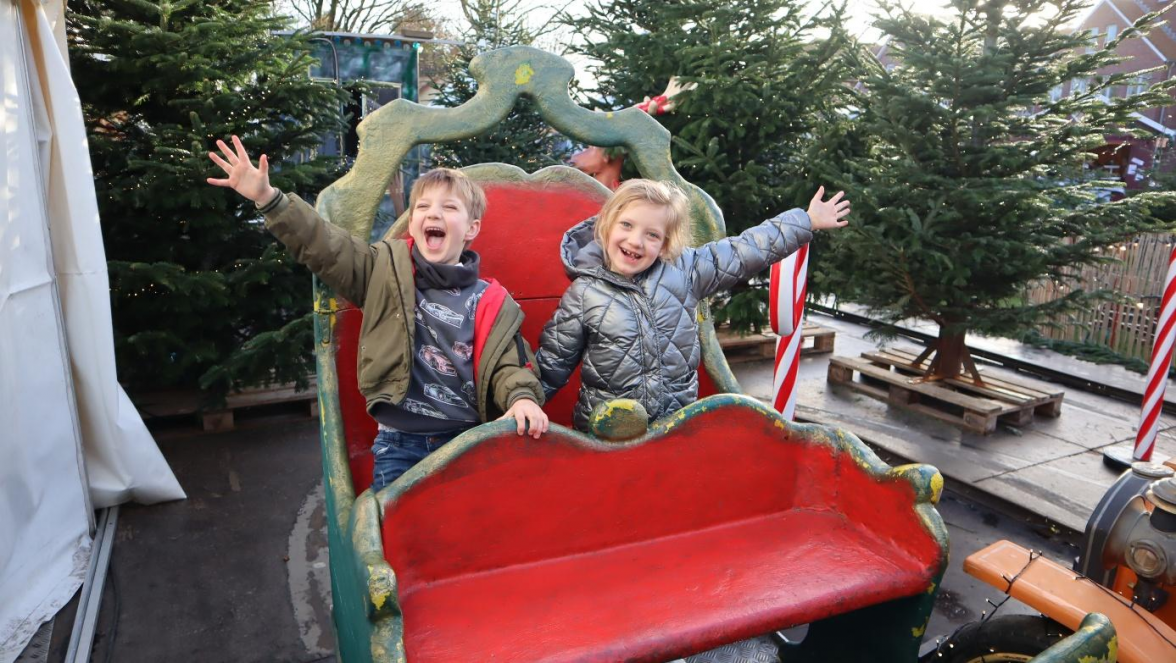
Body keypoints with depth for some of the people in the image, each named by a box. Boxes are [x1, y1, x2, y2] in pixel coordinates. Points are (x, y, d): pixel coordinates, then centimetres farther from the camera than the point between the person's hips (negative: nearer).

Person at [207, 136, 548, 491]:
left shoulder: (490, 302, 1)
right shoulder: (386, 268, 2)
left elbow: (507, 364, 0)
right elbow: (325, 246, -4)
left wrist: (522, 398, -20)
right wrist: (267, 198, -13)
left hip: (467, 442, 0)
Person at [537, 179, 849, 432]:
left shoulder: (683, 271, -1)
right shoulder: (583, 294, -6)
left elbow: (745, 251, 6)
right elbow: (552, 363, 1)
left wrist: (807, 221, 12)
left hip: (677, 421, 3)